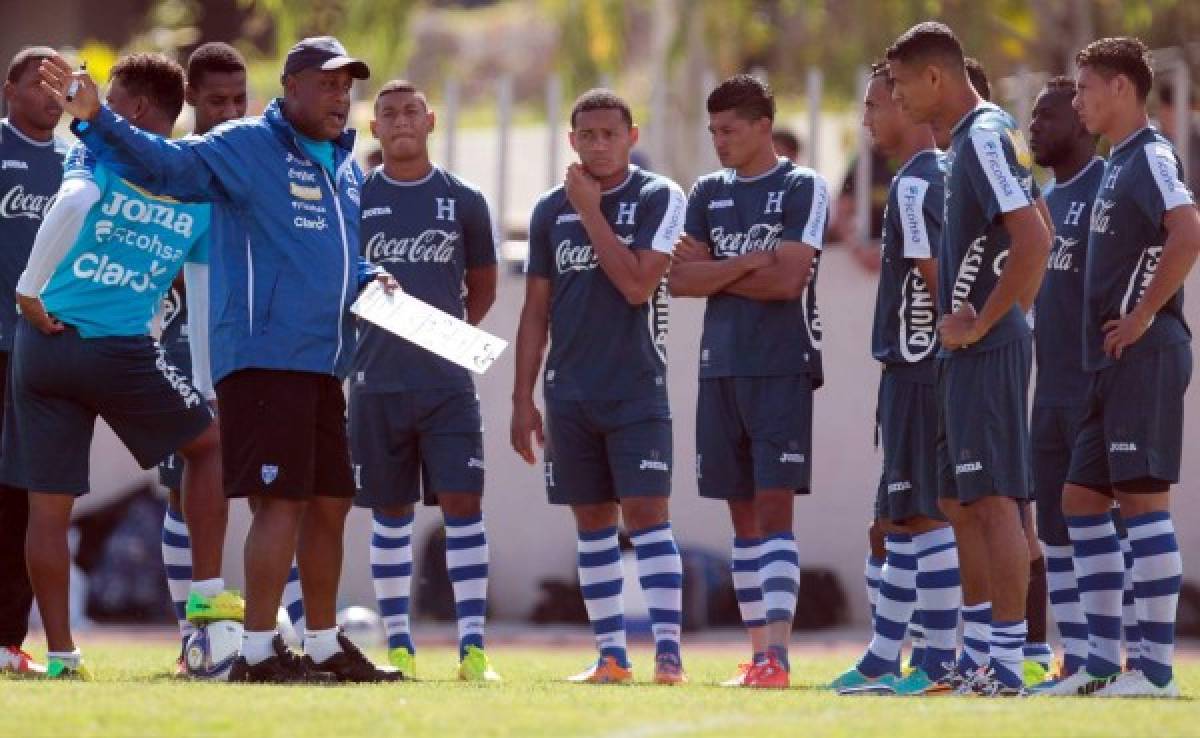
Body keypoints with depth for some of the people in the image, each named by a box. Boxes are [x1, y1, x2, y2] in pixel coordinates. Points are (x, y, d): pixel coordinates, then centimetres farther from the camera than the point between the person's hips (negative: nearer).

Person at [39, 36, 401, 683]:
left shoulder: (344, 166, 18)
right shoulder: (246, 146, -6)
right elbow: (163, 164, -17)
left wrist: (368, 282, 10)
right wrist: (96, 121, -31)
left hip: (322, 364, 8)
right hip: (263, 357, -8)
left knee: (329, 504, 13)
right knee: (282, 502, -12)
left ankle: (325, 647, 25)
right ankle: (257, 651, -9)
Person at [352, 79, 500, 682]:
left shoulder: (463, 202, 5)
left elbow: (482, 288, 16)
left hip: (448, 382, 0)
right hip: (377, 383, 1)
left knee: (462, 503, -9)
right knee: (390, 512, 5)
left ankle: (473, 647, -10)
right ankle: (398, 646, 12)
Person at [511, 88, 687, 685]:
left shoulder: (658, 199, -3)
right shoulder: (551, 210, 10)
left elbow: (638, 286, -16)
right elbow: (535, 312, 13)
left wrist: (591, 212, -12)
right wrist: (522, 400, 9)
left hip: (637, 390, -4)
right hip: (569, 393, 4)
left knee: (646, 513, -11)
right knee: (593, 522, 7)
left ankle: (668, 652, -14)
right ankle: (611, 655, 10)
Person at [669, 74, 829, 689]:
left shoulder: (803, 189, -3)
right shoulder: (709, 192, 14)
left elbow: (788, 279, -14)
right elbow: (680, 280, 3)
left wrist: (713, 273, -3)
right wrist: (749, 264, -9)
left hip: (783, 368, -6)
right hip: (721, 368, 6)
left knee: (774, 506, -12)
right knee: (743, 515, 7)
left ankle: (778, 653, -18)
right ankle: (758, 653, 12)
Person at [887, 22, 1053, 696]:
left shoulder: (983, 138, -15)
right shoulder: (978, 135, 15)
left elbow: (1032, 241, -25)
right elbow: (1038, 235, 26)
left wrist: (979, 324, -18)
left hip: (985, 353, -11)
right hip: (969, 354, 11)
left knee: (994, 500, -9)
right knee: (960, 502, 15)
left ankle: (1007, 664, -10)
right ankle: (979, 655, 20)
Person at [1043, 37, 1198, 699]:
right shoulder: (1118, 165, 19)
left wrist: (1144, 314, -21)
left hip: (1145, 355, -10)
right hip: (1112, 364, 10)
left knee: (1141, 497, -10)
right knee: (1081, 499, 11)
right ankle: (1103, 663, 13)